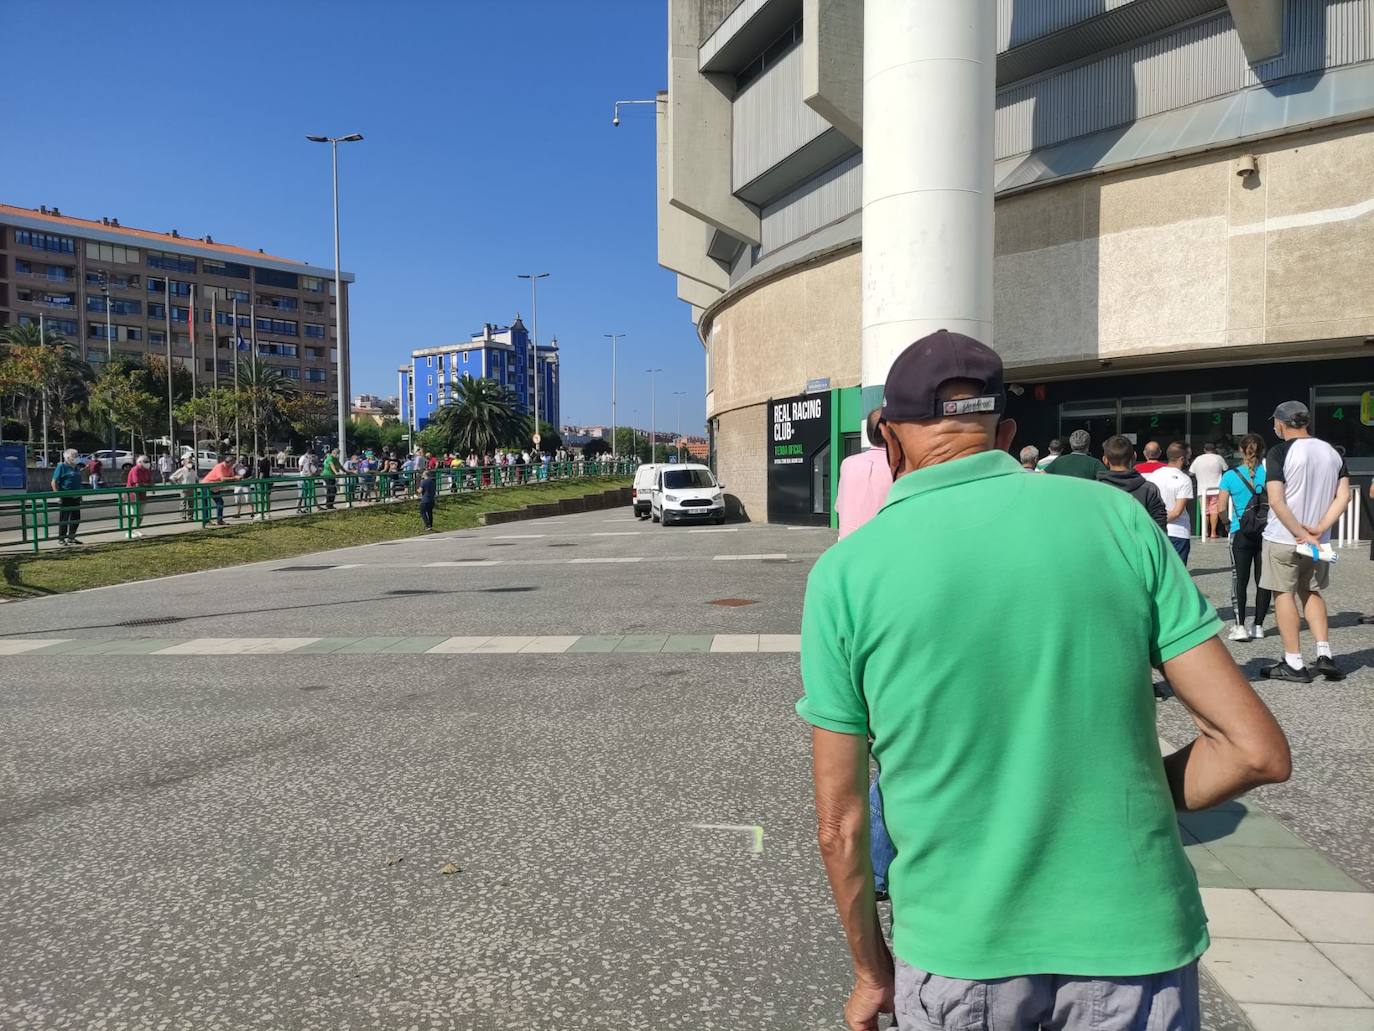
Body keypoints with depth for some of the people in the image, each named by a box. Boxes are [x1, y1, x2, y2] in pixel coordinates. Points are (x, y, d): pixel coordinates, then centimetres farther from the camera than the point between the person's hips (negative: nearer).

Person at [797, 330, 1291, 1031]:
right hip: (1133, 939, 1)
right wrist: (1118, 805, 8)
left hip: (955, 952, 0)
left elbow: (840, 824, -5)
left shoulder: (845, 573, -10)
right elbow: (1255, 749, -5)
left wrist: (873, 974, 9)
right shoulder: (1117, 518, -6)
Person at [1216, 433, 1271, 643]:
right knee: (1263, 580, 10)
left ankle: (1240, 626, -6)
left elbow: (1221, 508, -5)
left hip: (1241, 533, -2)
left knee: (1240, 580, 3)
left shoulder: (1230, 476, -7)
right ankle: (1258, 625, 14)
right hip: (1266, 532, 2)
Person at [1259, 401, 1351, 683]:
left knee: (1284, 595, 3)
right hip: (1319, 541, 5)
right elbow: (1343, 496, 0)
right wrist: (1318, 530, -7)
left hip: (1282, 539, -5)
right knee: (1311, 592, 20)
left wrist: (1302, 534, -14)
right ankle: (1324, 655, 11)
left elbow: (1276, 502, -19)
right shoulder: (1332, 452, 6)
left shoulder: (1280, 452, -11)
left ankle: (1294, 664, 5)